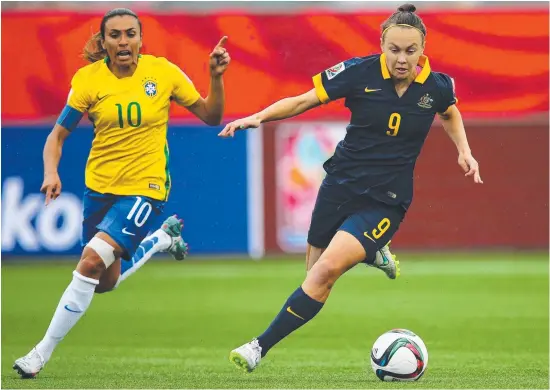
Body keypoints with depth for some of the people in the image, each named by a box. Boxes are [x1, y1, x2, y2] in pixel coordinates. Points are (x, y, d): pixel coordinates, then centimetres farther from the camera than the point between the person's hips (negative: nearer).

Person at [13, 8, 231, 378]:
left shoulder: (163, 72, -9)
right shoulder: (88, 79, -7)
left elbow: (211, 116, 1)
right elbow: (58, 135, 0)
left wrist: (216, 77, -16)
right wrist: (51, 172, -19)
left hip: (145, 188, -4)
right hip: (99, 187, 4)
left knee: (92, 261, -23)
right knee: (105, 282, 16)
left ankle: (42, 353, -12)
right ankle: (161, 239, 44)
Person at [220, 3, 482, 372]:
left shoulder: (436, 86, -7)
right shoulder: (360, 72, -12)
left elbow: (450, 113, 18)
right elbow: (303, 101, -8)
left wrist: (464, 150, 5)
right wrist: (259, 117, -22)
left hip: (385, 200, -2)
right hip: (342, 185, 2)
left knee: (326, 270, -21)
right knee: (315, 269, 14)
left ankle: (261, 347, -15)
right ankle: (371, 252, 46)